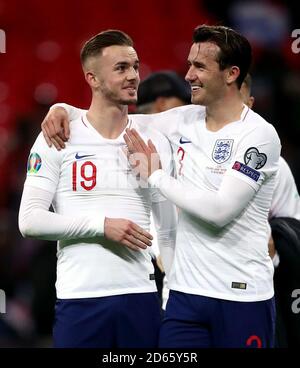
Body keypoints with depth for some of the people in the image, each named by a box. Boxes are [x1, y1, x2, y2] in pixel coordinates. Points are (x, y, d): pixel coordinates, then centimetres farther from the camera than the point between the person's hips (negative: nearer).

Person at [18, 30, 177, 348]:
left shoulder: (155, 142, 10)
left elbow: (168, 229, 13)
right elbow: (29, 220, -7)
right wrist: (102, 225, -15)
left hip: (141, 295, 3)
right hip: (79, 297, -3)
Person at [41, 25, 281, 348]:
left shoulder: (259, 134, -11)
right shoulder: (185, 120, 9)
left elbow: (220, 210, -20)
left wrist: (154, 174, -10)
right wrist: (63, 110, 2)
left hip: (241, 297, -5)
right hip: (186, 291, 6)